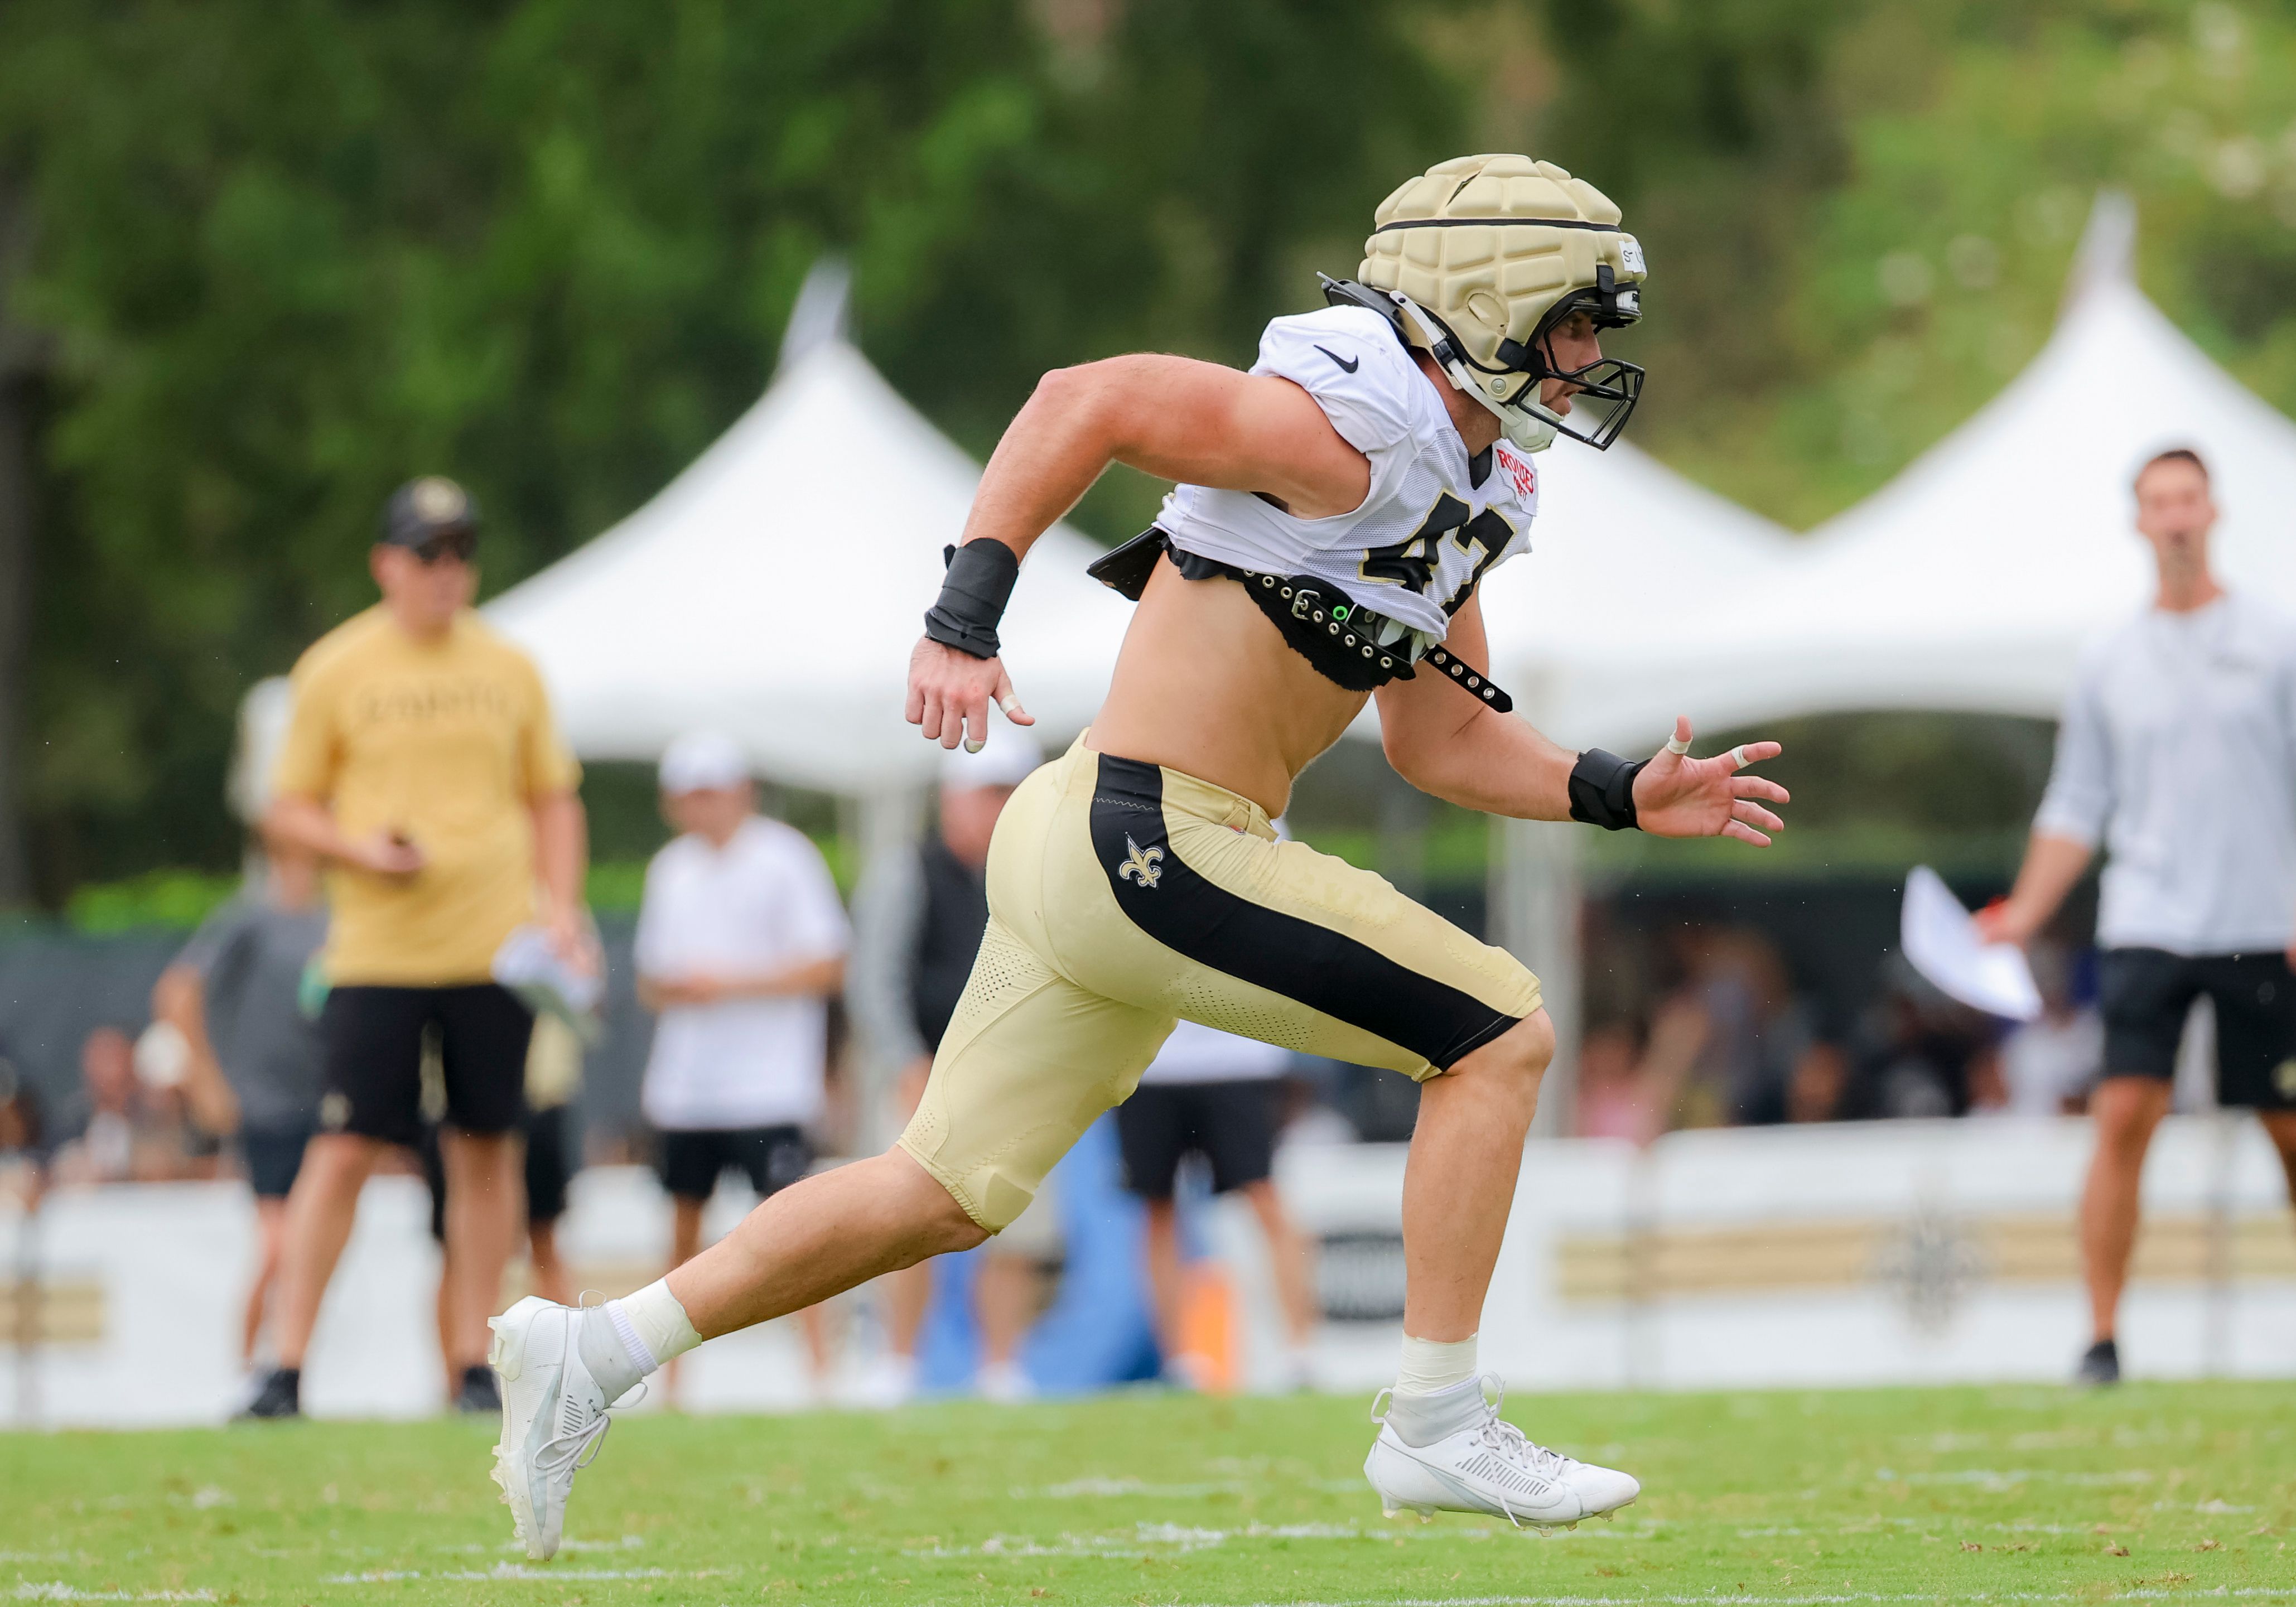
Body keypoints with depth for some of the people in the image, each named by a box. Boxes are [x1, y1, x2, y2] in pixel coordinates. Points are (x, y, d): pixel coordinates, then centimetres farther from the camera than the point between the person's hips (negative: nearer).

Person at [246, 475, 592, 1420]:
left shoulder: (508, 669, 9)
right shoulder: (336, 671, 1)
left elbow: (553, 801, 16)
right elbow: (287, 811, 5)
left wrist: (559, 907, 2)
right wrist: (361, 849, -13)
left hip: (495, 949, 3)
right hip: (377, 952, -3)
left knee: (485, 1149, 3)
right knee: (344, 1151, -8)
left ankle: (476, 1363, 11)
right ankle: (288, 1368, -6)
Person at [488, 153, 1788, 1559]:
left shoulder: (1463, 490, 16)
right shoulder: (1345, 435, -15)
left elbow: (1443, 741, 23)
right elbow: (1091, 399, -21)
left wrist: (1623, 796, 13)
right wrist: (967, 614, -27)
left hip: (1095, 855, 10)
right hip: (1156, 846, -10)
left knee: (947, 1197, 14)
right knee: (1498, 1033, -6)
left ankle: (594, 1354, 16)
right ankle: (1438, 1429, -1)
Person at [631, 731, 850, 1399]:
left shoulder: (785, 859, -5)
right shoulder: (672, 869, 12)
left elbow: (825, 967, -9)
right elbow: (650, 978, 18)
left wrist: (732, 984, -16)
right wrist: (670, 988, -6)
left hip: (767, 1085, -5)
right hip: (684, 1086, 5)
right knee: (685, 1220, 8)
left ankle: (820, 1363, -8)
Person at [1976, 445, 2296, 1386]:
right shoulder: (2110, 664, 9)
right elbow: (2079, 806, 13)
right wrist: (2025, 913, 4)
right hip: (2148, 926, 1)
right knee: (2123, 1117, -13)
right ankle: (2102, 1337, -10)